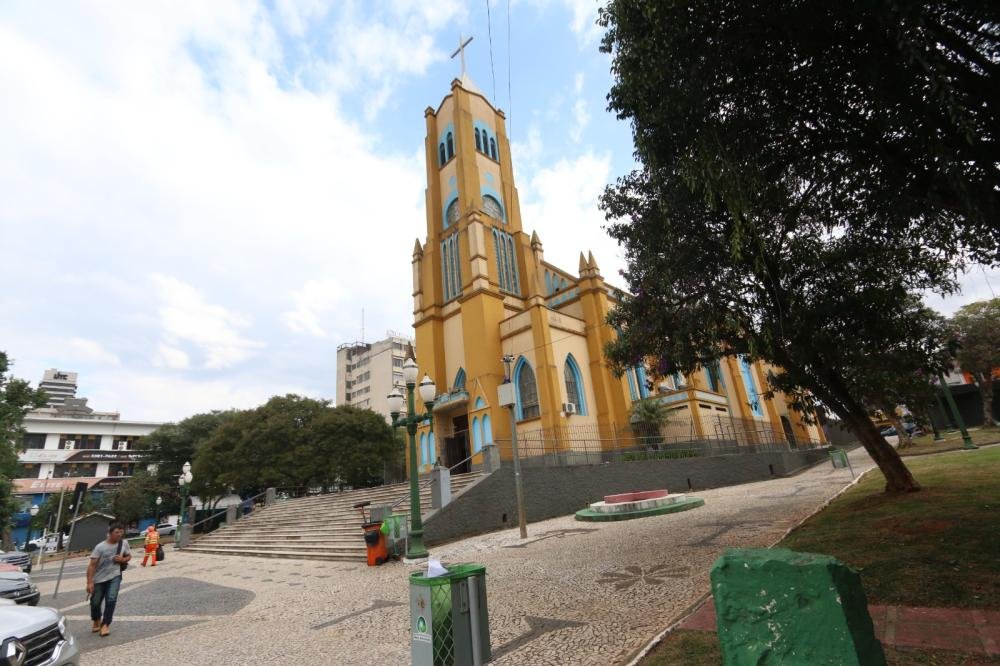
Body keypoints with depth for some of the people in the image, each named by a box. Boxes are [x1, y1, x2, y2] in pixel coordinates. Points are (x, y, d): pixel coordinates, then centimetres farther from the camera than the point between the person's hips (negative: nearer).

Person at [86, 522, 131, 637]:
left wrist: (123, 559, -14)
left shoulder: (124, 543, -7)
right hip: (99, 579, 0)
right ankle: (97, 622, 41)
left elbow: (129, 556, 8)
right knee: (95, 603, 11)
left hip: (114, 577, 0)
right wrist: (90, 582, -19)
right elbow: (92, 565, -14)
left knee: (111, 599, -16)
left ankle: (105, 624, -1)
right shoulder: (100, 547, -16)